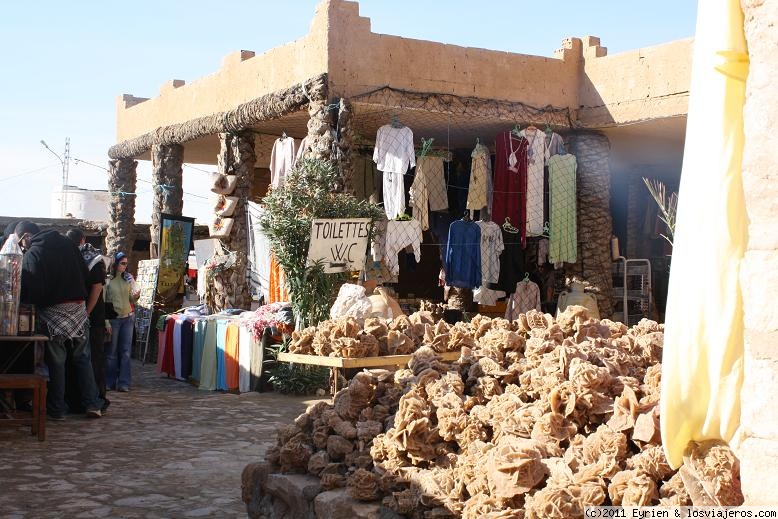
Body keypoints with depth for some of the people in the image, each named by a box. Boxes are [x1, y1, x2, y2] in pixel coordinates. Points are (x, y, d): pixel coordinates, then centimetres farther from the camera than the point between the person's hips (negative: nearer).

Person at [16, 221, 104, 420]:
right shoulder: (67, 244, 7)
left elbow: (29, 292, -14)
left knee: (56, 362, 5)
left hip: (52, 313, -4)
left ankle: (57, 409, 11)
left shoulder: (32, 255, -10)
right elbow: (84, 273, 12)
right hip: (79, 308, 4)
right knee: (82, 359, 11)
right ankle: (92, 404, 7)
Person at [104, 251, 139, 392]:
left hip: (128, 318, 4)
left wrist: (136, 295, -16)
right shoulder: (107, 279, -8)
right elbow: (102, 301, -7)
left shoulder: (128, 278, 6)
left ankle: (124, 383, 5)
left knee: (126, 351, 2)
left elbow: (132, 298, 8)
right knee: (112, 352, 6)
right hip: (113, 318, -4)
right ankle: (110, 383, 15)